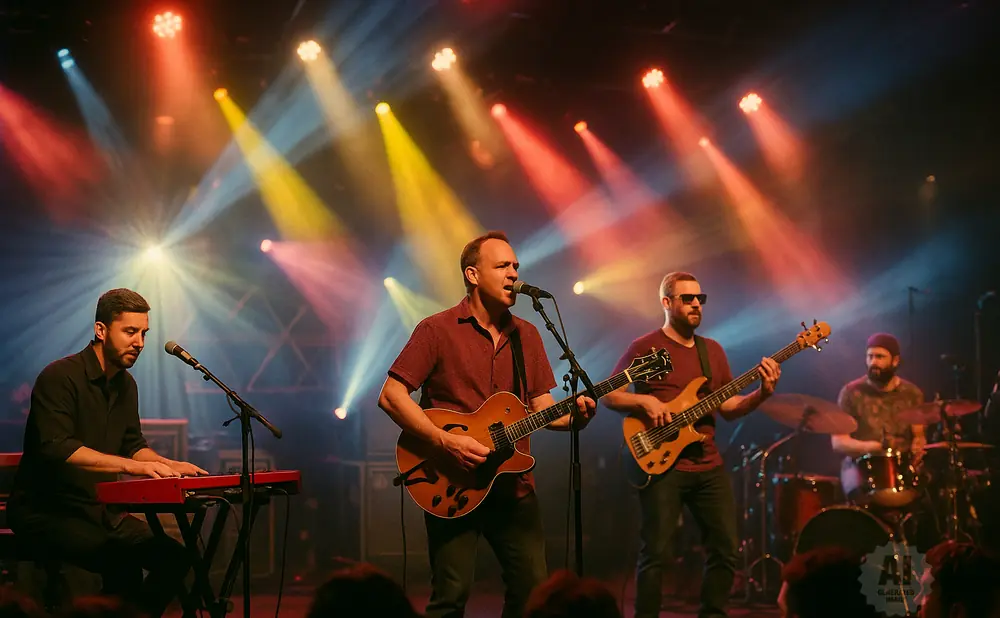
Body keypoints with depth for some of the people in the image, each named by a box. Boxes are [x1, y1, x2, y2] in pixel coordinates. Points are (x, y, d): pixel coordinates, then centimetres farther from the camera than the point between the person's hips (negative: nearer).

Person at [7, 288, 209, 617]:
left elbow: (133, 444, 21)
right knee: (122, 562, -31)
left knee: (174, 557, -10)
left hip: (101, 510, 8)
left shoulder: (125, 384, 11)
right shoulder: (60, 377, -15)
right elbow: (57, 448, -28)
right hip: (45, 512, -8)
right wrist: (132, 465, -34)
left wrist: (170, 465, 0)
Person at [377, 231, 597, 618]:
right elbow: (391, 396, -10)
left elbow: (541, 405, 12)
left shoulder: (526, 335, 12)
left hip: (513, 487, 5)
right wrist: (446, 442, -20)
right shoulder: (438, 330, -5)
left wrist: (574, 415, -10)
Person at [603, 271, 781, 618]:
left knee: (726, 549, 6)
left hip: (709, 466, 6)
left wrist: (763, 393, -3)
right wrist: (644, 400, -20)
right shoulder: (645, 348, -3)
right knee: (657, 554, -8)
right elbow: (610, 395, -4)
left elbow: (729, 408, 14)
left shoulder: (713, 350, 15)